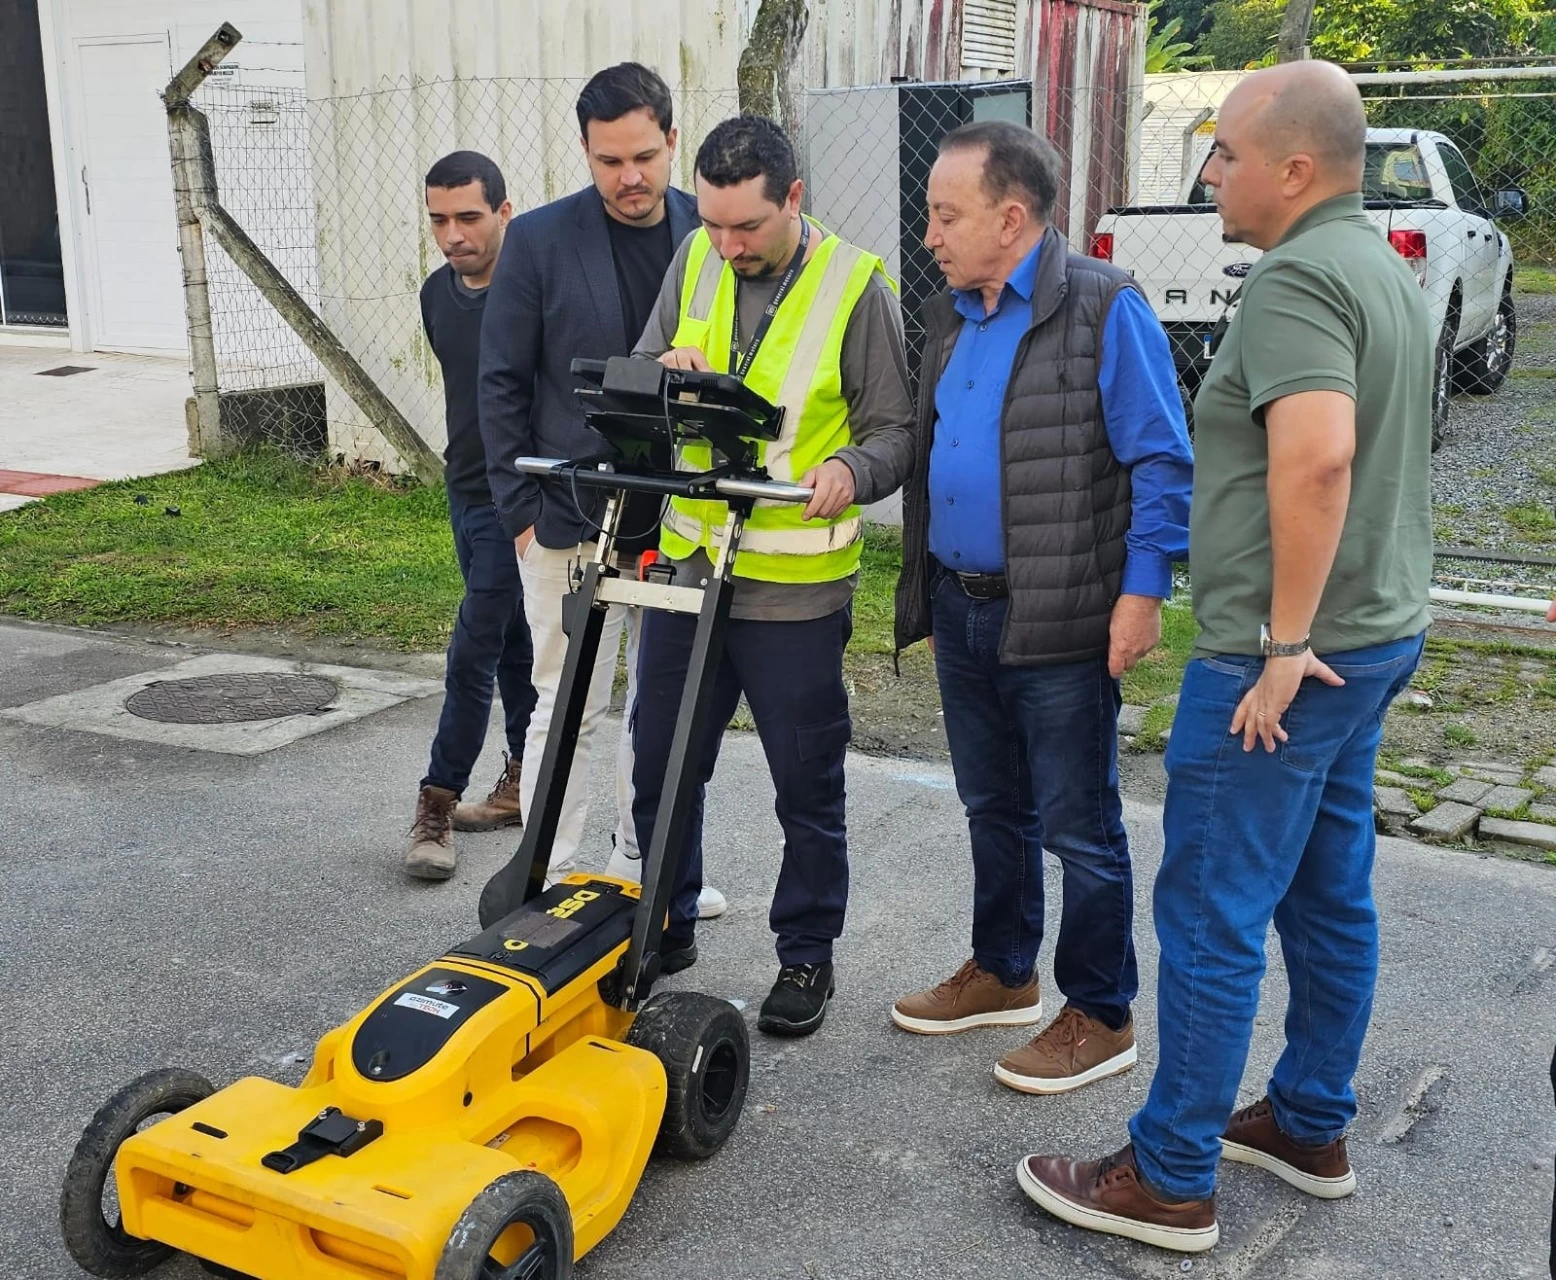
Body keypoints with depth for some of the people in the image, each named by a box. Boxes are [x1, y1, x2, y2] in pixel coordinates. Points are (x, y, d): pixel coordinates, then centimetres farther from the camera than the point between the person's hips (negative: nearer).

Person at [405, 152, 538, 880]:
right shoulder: (438, 294, 6)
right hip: (467, 490, 8)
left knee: (473, 650, -6)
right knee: (514, 643, 16)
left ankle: (439, 805, 3)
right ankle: (523, 784, 26)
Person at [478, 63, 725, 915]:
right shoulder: (539, 240, -5)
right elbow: (502, 383, -2)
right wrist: (521, 507, -6)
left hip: (682, 517, 4)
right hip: (572, 520, -3)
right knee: (570, 708, 3)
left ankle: (641, 859, 31)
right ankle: (552, 881, 16)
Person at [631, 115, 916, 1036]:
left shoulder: (856, 286, -8)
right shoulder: (695, 260, 5)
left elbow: (895, 428, -6)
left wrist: (852, 470, -26)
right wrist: (665, 369, -11)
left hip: (796, 583, -4)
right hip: (688, 565, 5)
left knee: (808, 786, 8)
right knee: (661, 769, 15)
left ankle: (808, 953, 26)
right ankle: (667, 928, 35)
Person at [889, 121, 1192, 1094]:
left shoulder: (1105, 310, -13)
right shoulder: (952, 316, 11)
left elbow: (1162, 464, -13)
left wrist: (1144, 589, -17)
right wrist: (923, 590, 17)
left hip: (1060, 622, -8)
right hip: (961, 611, 8)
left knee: (1079, 829, 3)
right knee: (995, 809, 20)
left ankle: (1101, 1019, 18)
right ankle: (1003, 974, 36)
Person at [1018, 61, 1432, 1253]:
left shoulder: (1297, 278, -18)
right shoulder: (1386, 268, 14)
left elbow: (1318, 455, -33)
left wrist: (1285, 639, -26)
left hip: (1282, 661, -10)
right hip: (1375, 633, 10)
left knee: (1212, 916, -1)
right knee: (1330, 894, 17)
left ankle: (1171, 1181, 10)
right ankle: (1313, 1127, 32)